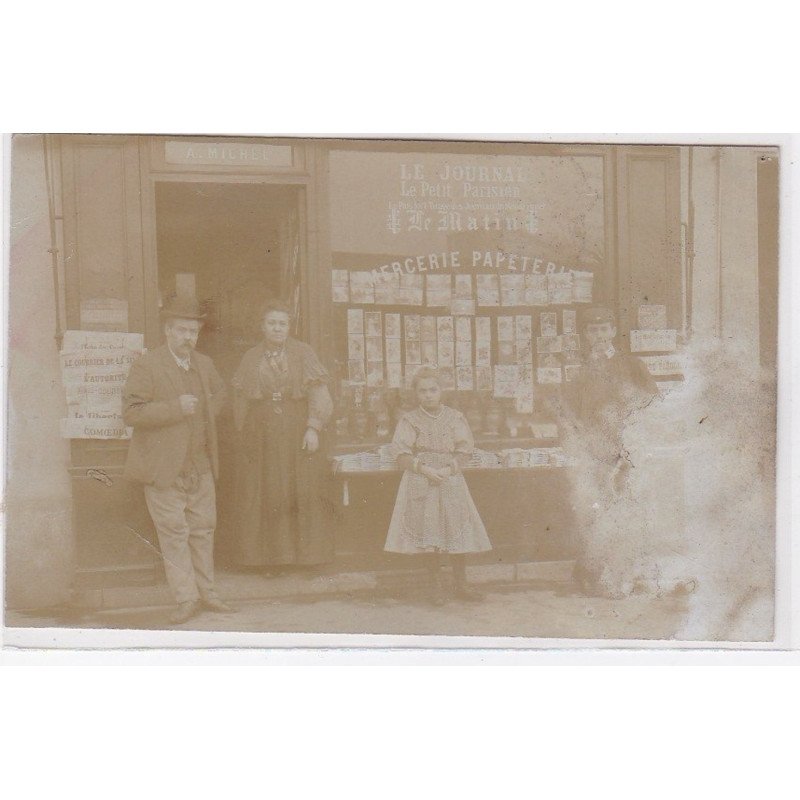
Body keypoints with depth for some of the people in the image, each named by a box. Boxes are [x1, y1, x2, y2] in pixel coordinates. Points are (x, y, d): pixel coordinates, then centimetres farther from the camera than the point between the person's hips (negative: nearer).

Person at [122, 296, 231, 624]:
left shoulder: (204, 364, 11)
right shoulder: (146, 366, -9)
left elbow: (219, 392, 31)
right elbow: (131, 412, -17)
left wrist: (208, 411, 11)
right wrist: (175, 408, -21)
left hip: (201, 465, 6)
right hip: (164, 466, -6)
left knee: (203, 528, 10)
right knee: (173, 531, -2)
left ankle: (205, 591, 21)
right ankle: (186, 598, 6)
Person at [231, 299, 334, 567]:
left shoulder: (303, 353, 2)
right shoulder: (251, 359, 9)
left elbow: (318, 393, -4)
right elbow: (240, 401, 10)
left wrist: (314, 428, -14)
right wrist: (245, 436, 4)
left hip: (298, 435, -2)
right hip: (263, 439, 2)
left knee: (303, 493, -2)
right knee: (265, 495, 1)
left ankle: (308, 553, 8)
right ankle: (271, 554, 9)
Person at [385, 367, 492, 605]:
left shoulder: (455, 418, 7)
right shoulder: (409, 420, 4)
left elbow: (464, 451, 2)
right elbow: (402, 455, -3)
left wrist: (448, 469, -15)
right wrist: (424, 469, -16)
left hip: (451, 481, 1)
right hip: (420, 484, -1)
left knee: (456, 531, -2)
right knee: (426, 532, -3)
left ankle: (461, 585, 10)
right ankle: (436, 584, 11)